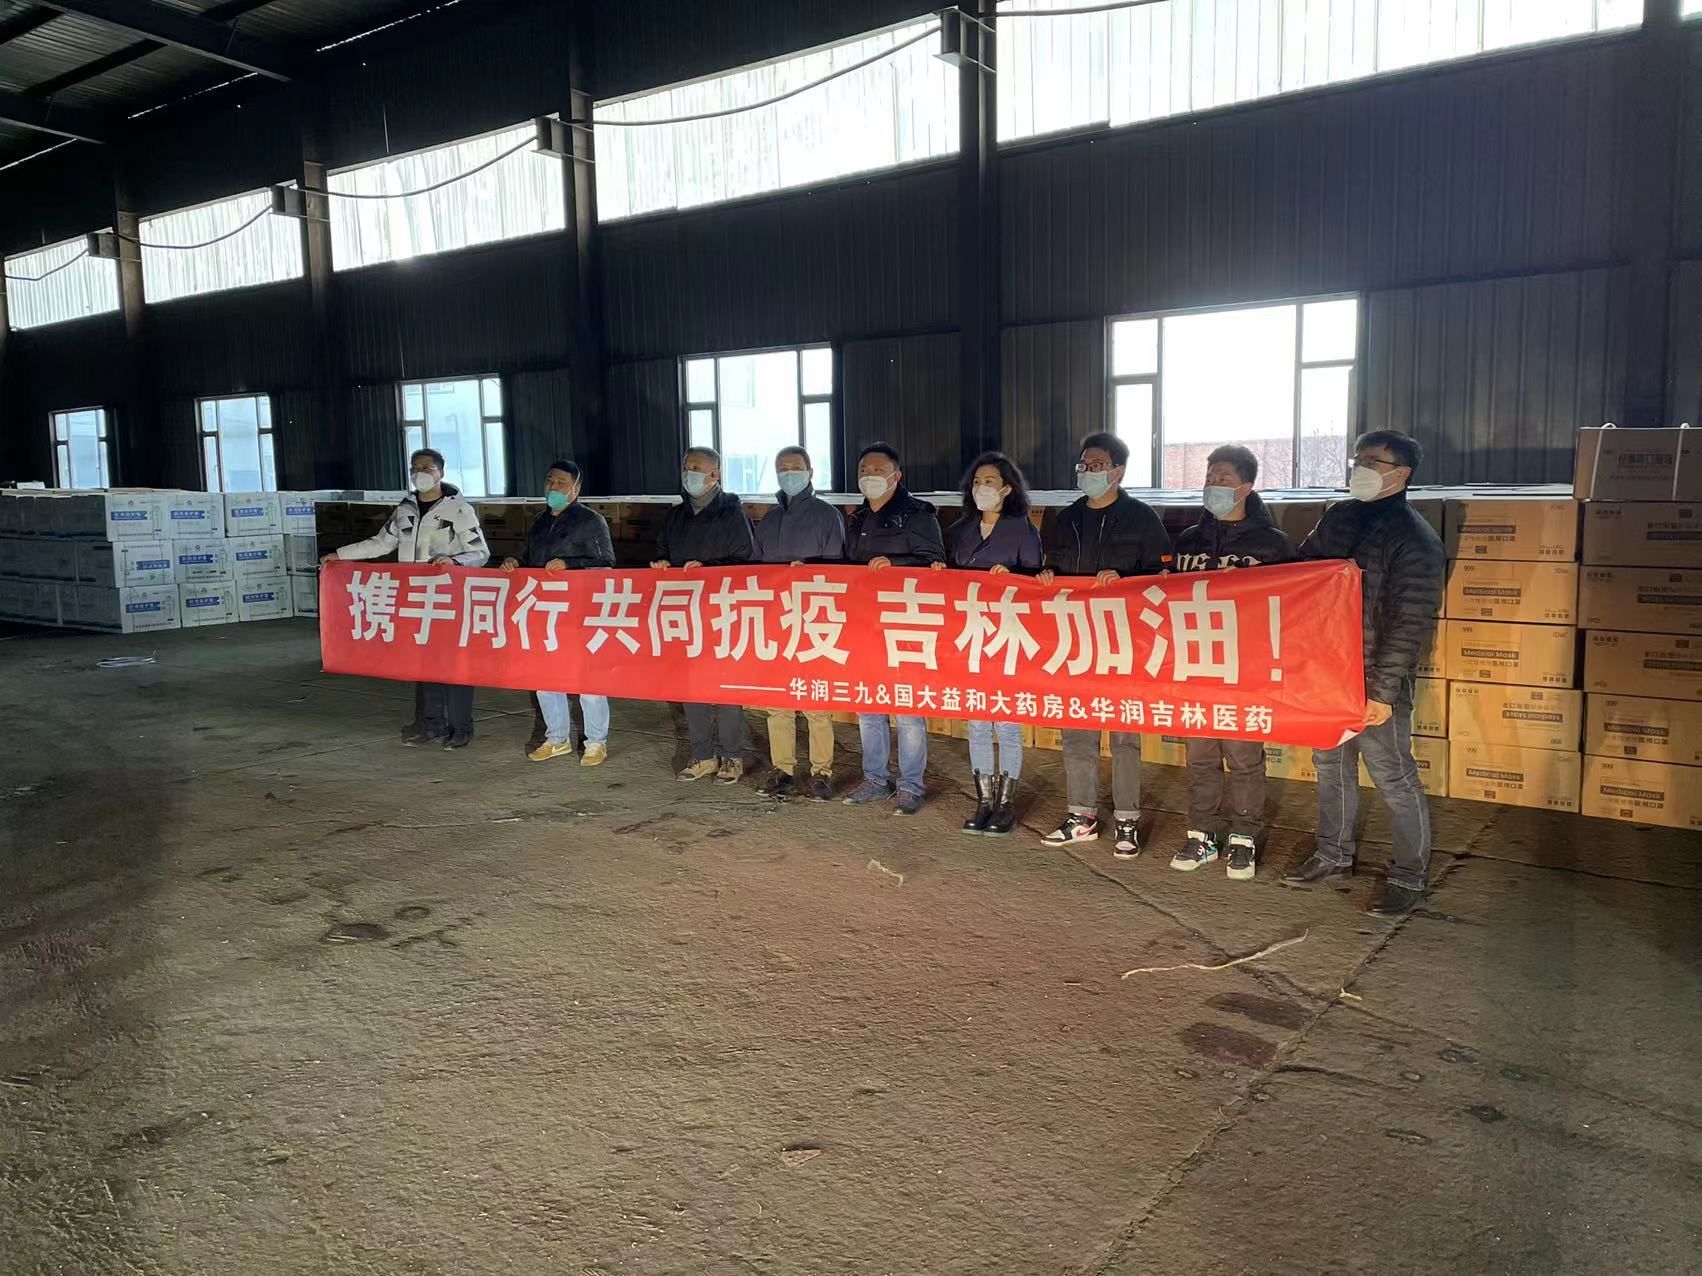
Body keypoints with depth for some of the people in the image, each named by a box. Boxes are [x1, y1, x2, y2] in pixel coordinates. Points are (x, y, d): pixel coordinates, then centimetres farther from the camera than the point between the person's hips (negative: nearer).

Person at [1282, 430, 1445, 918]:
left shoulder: (1414, 538, -13)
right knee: (1330, 768, 18)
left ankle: (1409, 876, 17)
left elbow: (1411, 624, -17)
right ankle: (1333, 856, 33)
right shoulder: (1338, 518, 8)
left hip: (1375, 682, -7)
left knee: (1394, 779, 3)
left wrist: (1383, 690, -20)